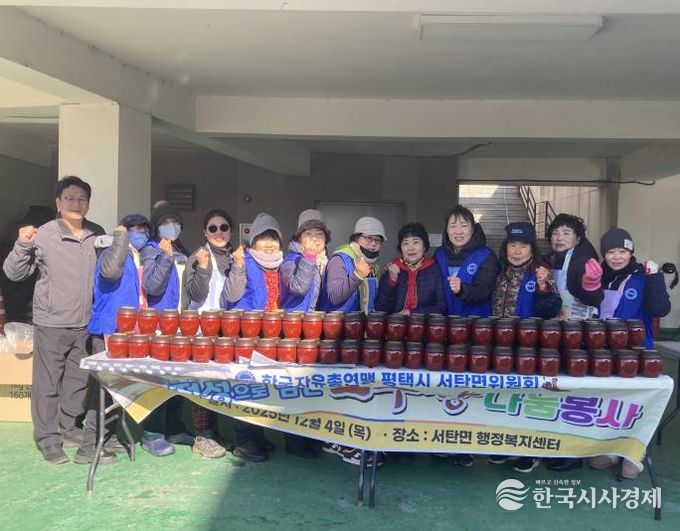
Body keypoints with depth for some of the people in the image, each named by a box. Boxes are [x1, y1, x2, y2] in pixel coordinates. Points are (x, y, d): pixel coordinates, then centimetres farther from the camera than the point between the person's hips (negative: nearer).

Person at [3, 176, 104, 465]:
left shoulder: (97, 234, 1)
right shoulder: (43, 235, -12)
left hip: (85, 324, 4)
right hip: (51, 324, -4)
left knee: (78, 381, 16)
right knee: (47, 384, 5)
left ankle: (70, 428, 32)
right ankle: (47, 438, 19)